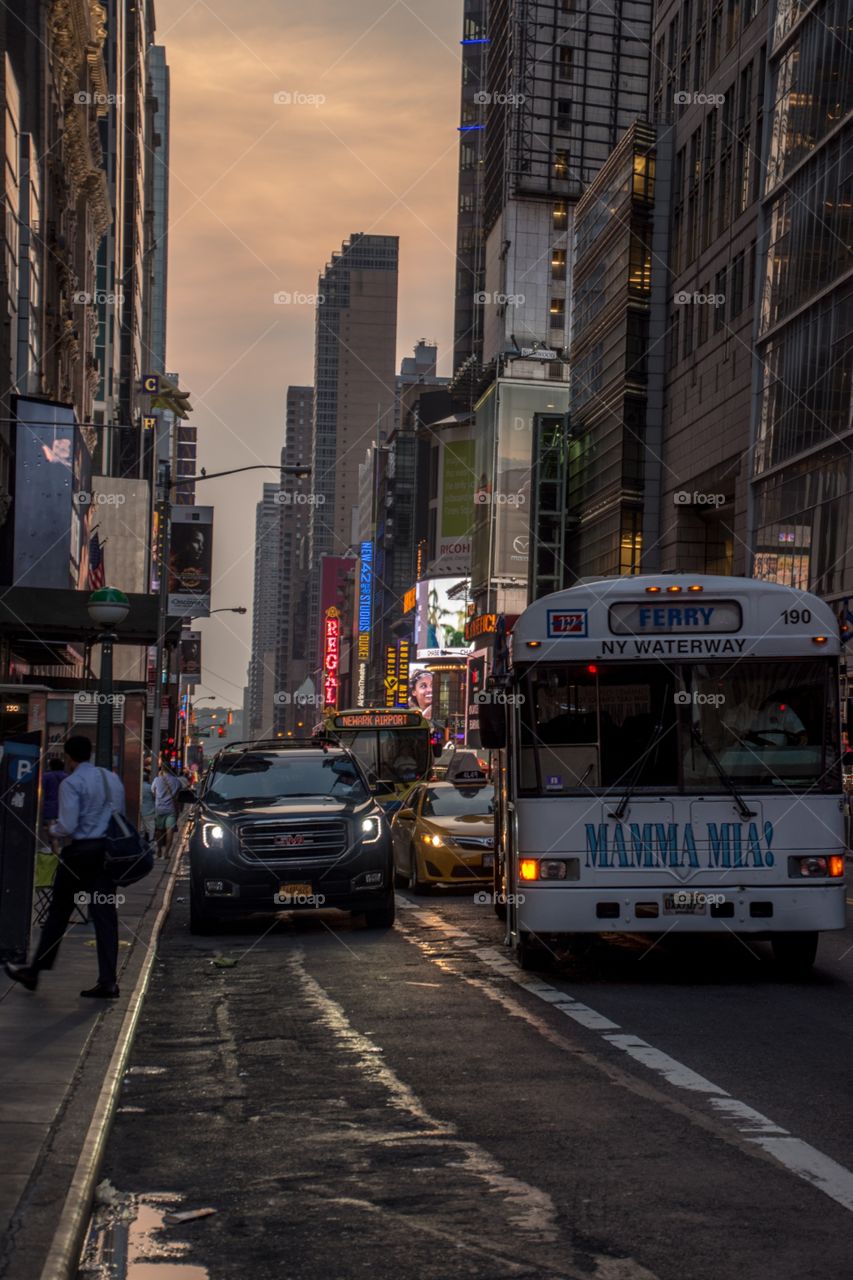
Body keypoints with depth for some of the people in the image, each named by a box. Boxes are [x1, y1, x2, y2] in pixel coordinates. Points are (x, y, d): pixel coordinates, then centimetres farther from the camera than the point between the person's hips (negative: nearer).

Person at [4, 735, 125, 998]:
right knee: (105, 914, 2)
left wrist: (52, 830, 2)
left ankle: (34, 971, 20)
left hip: (79, 852, -5)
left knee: (59, 912, 7)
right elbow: (121, 817, 14)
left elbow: (67, 826, -18)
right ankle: (108, 981, -2)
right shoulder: (112, 779, 10)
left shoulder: (71, 783, -12)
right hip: (106, 852, 5)